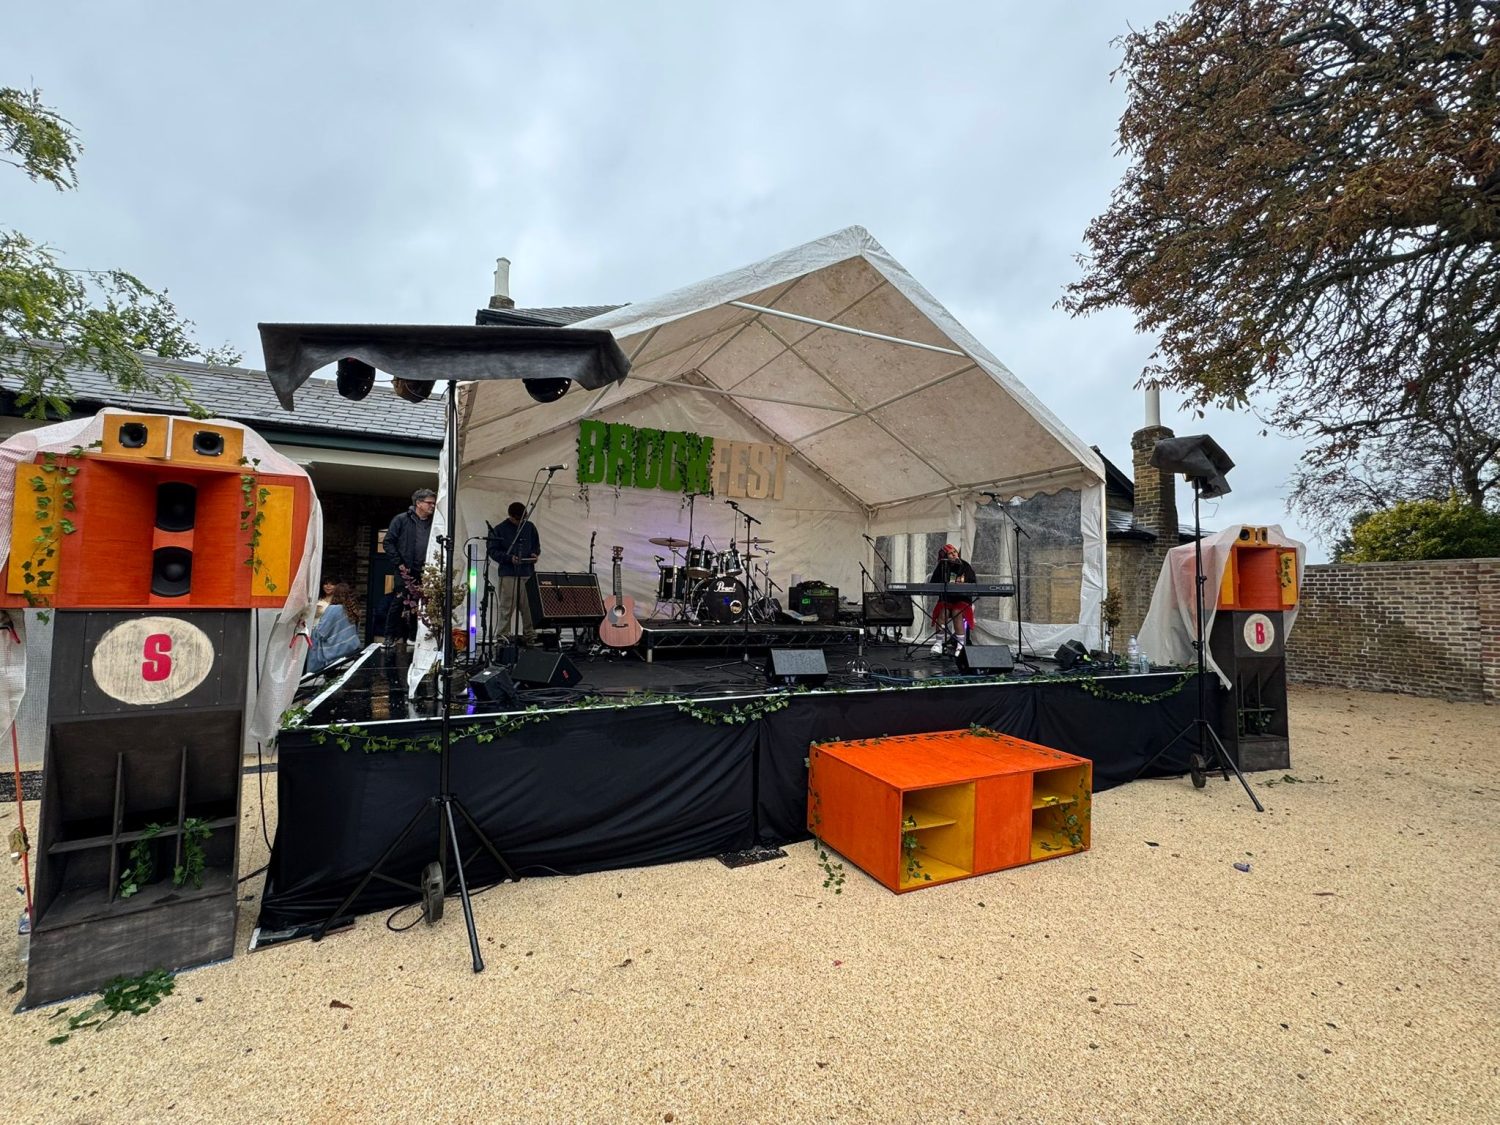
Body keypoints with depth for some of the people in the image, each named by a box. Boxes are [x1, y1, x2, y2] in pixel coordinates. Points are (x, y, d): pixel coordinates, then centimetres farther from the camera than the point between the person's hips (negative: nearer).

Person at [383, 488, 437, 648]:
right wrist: (399, 564, -8)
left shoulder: (433, 524, 10)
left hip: (424, 573, 3)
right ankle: (391, 638, 9)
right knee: (398, 603, -2)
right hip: (405, 572, -3)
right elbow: (388, 542, -2)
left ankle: (412, 637, 15)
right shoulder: (402, 519, 1)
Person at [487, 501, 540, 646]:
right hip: (508, 574, -3)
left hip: (528, 573, 3)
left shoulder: (530, 527, 10)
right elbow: (492, 550, -1)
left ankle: (530, 635, 12)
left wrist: (535, 554, -2)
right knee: (507, 607, -1)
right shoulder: (499, 529, 1)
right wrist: (509, 558, -15)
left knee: (529, 606, 4)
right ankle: (505, 635, 7)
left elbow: (536, 545, 20)